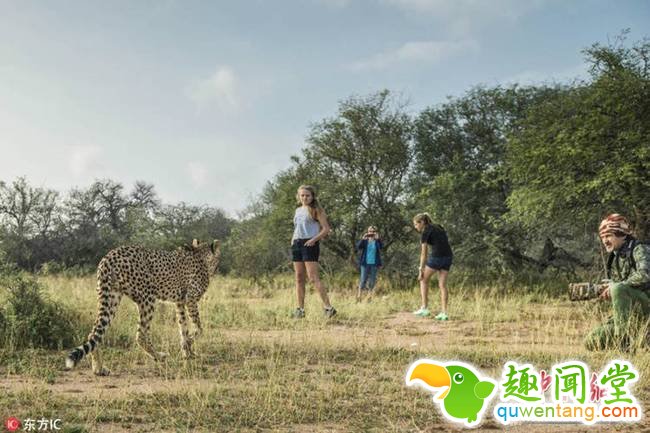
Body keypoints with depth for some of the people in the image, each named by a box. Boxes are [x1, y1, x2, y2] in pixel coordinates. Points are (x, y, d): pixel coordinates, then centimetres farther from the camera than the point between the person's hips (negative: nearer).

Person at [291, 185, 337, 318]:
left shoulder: (316, 210, 0)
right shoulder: (298, 210, 18)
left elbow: (326, 229, -6)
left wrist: (314, 239, -17)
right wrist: (293, 240, 9)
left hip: (309, 244, -7)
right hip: (297, 245, 7)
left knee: (313, 277, -15)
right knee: (299, 278, 6)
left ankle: (328, 307, -14)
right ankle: (300, 309, 11)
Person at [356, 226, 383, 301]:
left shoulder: (377, 241, 2)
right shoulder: (365, 241, 3)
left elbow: (381, 247, -18)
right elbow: (358, 247, -12)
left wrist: (378, 239, -31)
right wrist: (363, 239, -22)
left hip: (374, 263, 1)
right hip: (365, 263, -1)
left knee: (372, 280, 5)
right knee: (363, 279, -2)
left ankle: (369, 295, 14)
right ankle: (359, 295, 7)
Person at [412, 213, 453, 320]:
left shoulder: (425, 232, -4)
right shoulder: (438, 227, 19)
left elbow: (424, 252, -6)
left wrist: (421, 270, -5)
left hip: (437, 256, -7)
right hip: (448, 257, 7)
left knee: (423, 280, 11)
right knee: (442, 285, 7)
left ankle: (424, 308, 8)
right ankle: (444, 313, 0)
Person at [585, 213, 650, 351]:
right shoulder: (614, 259, 14)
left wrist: (612, 288, -22)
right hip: (630, 315, 7)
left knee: (618, 288, -34)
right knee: (592, 342, -5)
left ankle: (625, 338, -27)